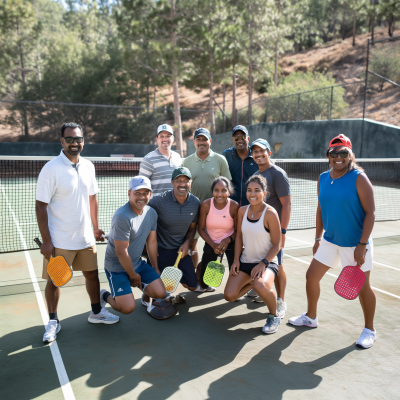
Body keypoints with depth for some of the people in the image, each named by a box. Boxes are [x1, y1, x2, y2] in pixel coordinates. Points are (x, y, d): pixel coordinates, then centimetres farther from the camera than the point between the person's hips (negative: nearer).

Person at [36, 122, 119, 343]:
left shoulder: (88, 166, 3)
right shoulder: (51, 169, -15)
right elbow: (41, 206, -14)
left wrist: (95, 227, 14)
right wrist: (46, 240, -17)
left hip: (85, 237, 5)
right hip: (59, 240, -5)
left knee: (92, 273, 15)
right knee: (54, 280, 6)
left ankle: (96, 312, 35)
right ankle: (53, 321, 27)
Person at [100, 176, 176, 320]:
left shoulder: (151, 213, -1)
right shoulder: (122, 217, -27)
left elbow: (151, 242, 7)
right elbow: (121, 252, -23)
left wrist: (155, 268, 10)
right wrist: (133, 275, -12)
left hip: (138, 262, 7)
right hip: (117, 266, -6)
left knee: (160, 293, -6)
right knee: (128, 307, -14)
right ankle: (105, 296, 16)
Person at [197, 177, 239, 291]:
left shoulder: (234, 206, -18)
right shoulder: (206, 205, -17)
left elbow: (237, 230, -6)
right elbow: (201, 229, -7)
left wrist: (228, 240, -24)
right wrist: (213, 245, -15)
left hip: (230, 242, 0)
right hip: (211, 243, 1)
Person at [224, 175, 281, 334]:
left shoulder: (270, 213, -15)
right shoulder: (242, 210, 1)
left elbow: (276, 245, -12)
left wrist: (263, 263, -22)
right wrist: (236, 260, 1)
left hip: (267, 263, -6)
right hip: (245, 261, 6)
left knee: (261, 287, -37)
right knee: (229, 296, -5)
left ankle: (274, 316, -3)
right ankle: (253, 282, 28)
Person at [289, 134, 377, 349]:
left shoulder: (359, 178, -13)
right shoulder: (322, 178, 3)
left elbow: (370, 212, -14)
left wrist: (362, 245, -19)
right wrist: (318, 238, 11)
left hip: (355, 244, -5)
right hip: (330, 241, 6)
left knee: (362, 286, 5)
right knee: (312, 276, 9)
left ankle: (369, 330, 27)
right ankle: (311, 317, 32)